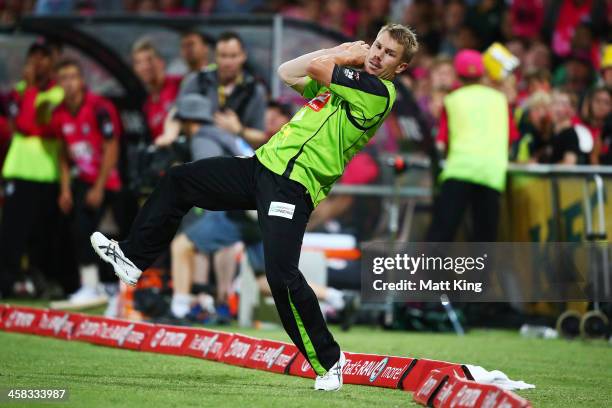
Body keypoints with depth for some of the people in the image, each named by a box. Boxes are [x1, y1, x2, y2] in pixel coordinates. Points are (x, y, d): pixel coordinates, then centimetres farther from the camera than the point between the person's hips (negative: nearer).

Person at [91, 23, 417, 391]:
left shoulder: (379, 91, -12)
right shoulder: (345, 78, 16)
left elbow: (316, 66, -16)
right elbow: (287, 73, 25)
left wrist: (349, 57, 5)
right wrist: (343, 51, 16)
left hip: (294, 185, -10)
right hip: (265, 164, 10)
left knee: (282, 275, -21)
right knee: (180, 181, 18)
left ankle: (328, 360, -6)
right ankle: (134, 257, 29)